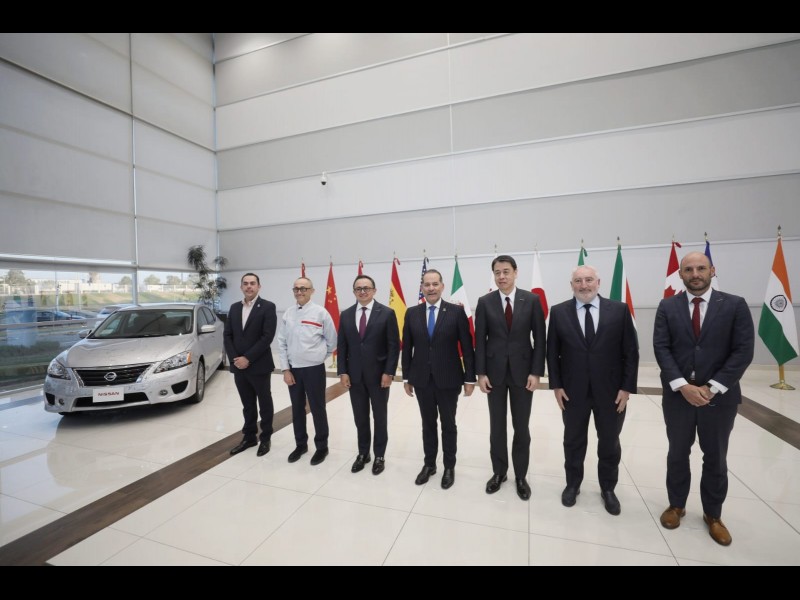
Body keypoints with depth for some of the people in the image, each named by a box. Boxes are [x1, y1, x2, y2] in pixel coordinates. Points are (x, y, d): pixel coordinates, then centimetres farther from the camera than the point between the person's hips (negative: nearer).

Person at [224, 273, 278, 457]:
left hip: (259, 366, -5)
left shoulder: (268, 307, -9)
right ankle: (249, 437, 32)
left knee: (265, 404, 10)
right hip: (238, 366, 5)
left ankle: (265, 438, 25)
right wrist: (234, 359, -5)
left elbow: (267, 337, -16)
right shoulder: (234, 307, 9)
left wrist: (247, 358, -17)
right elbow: (227, 335, 7)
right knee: (247, 405, 17)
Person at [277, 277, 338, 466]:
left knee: (318, 409, 7)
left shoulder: (320, 312, -9)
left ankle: (322, 447, 25)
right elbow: (282, 343, 4)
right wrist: (285, 369, -1)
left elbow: (332, 342, -1)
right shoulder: (288, 313, 2)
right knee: (297, 409, 16)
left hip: (314, 369, -4)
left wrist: (318, 357, 7)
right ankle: (300, 444, 34)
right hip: (293, 369, 4)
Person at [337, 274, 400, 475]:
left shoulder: (387, 313, -7)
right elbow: (342, 346, 5)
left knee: (379, 417, 12)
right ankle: (363, 453, 33)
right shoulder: (346, 315, 4)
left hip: (379, 374, -3)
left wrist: (389, 372, -13)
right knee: (360, 418, 15)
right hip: (354, 375, 3)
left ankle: (379, 455, 29)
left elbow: (394, 346, -8)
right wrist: (342, 372, -2)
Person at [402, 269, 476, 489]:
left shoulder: (456, 311, -7)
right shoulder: (412, 313, 1)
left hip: (448, 379, -2)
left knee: (448, 425, 14)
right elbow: (407, 347, 5)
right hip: (422, 380, 2)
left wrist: (470, 378, -7)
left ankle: (449, 467, 33)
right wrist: (406, 377, 5)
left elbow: (467, 347, -6)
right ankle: (429, 464, 35)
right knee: (428, 424, 17)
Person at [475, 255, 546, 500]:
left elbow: (539, 338, -2)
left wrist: (536, 372, -8)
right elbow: (480, 340, -2)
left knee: (521, 427, 12)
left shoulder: (532, 300, -3)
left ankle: (520, 476, 30)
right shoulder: (485, 302, -2)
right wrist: (481, 372, -6)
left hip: (522, 371, 0)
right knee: (497, 426, 12)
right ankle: (499, 471, 31)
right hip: (495, 371, 1)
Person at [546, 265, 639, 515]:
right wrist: (556, 385, -5)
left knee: (609, 443, 16)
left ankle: (608, 488, 39)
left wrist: (627, 387, -6)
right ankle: (573, 484, 36)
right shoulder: (559, 312, -4)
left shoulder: (619, 310, -4)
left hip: (611, 391, 0)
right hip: (572, 390, 0)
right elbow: (552, 352, -1)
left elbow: (631, 352, -2)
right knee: (573, 441, 15)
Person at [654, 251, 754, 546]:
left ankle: (713, 515, 35)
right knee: (677, 454, 15)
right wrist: (682, 386, -17)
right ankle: (676, 505, 34)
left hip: (720, 397, 0)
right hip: (677, 395, 0)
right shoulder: (667, 307, -1)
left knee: (716, 459, 15)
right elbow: (661, 348, -7)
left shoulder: (735, 305, -3)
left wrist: (712, 388, -15)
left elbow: (743, 351, -8)